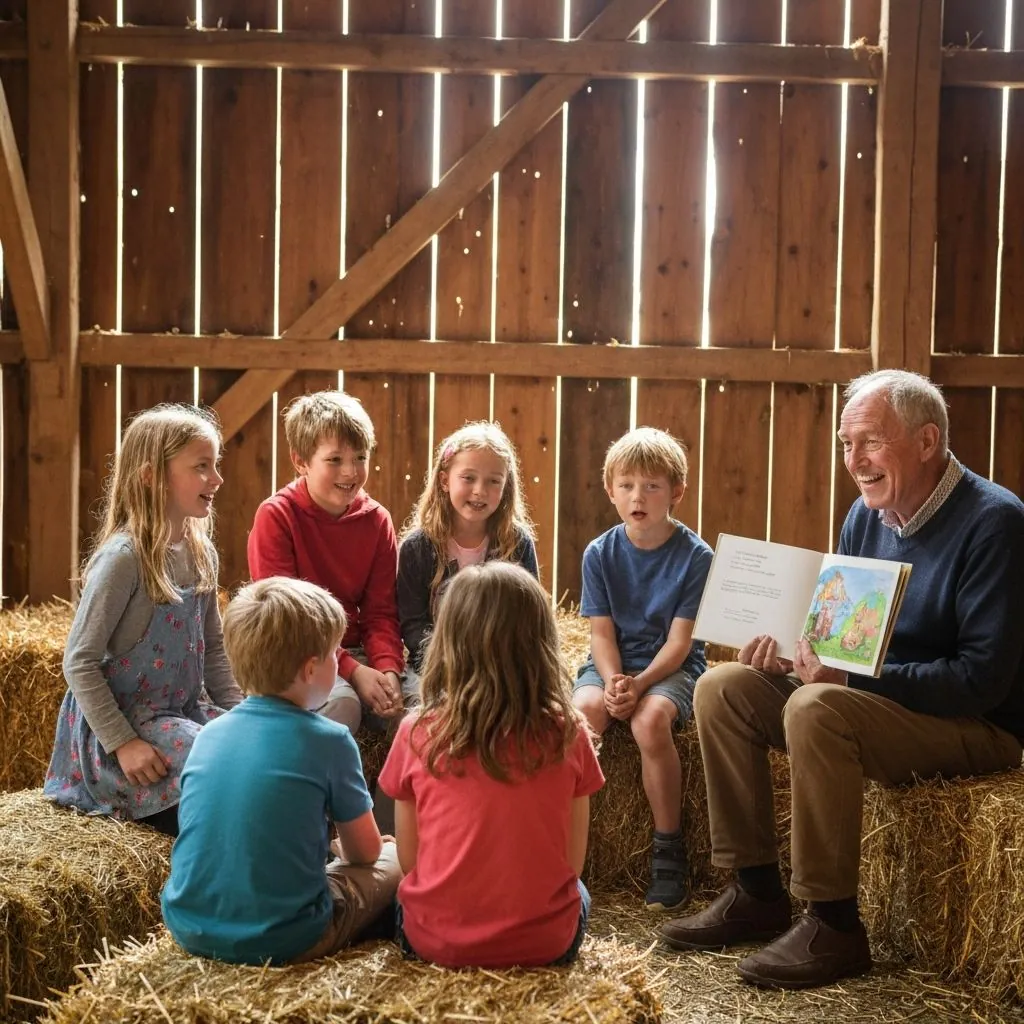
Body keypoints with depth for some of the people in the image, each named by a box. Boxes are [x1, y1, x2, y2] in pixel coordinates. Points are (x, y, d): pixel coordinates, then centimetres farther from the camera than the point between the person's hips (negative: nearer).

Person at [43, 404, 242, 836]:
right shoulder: (124, 557, -18)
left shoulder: (201, 553, 5)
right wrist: (122, 743, -20)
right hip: (123, 721, -8)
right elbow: (79, 662, -17)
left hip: (184, 712, 8)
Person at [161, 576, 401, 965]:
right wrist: (334, 835, 23)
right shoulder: (328, 741, -11)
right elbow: (365, 852, 1)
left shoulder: (208, 735, 3)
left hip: (190, 930, 6)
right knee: (395, 858, 15)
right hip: (279, 942, -6)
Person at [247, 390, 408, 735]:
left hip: (355, 651, 5)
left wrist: (388, 670, -19)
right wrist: (352, 670, -22)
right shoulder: (276, 515, -10)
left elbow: (380, 612, 2)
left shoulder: (376, 520, 4)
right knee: (342, 703, -34)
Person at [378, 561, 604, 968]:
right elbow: (572, 862, -1)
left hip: (436, 941, 0)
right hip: (544, 943, 0)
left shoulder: (417, 733, -10)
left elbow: (408, 862, -1)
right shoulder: (568, 733, -10)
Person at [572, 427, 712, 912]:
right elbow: (602, 633, -2)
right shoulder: (600, 553, 1)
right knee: (580, 712, -29)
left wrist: (640, 684, -25)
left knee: (650, 720, -34)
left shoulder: (695, 555, -7)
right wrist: (612, 682, -21)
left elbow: (679, 640, -11)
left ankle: (668, 849, -16)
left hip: (671, 667, -2)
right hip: (613, 664, 3)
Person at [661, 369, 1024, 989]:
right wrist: (792, 650, -8)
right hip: (872, 698, 8)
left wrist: (853, 678, -28)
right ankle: (759, 894, 2)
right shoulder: (867, 516, 5)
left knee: (815, 710, -33)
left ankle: (835, 927, -20)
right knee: (722, 688, -3)